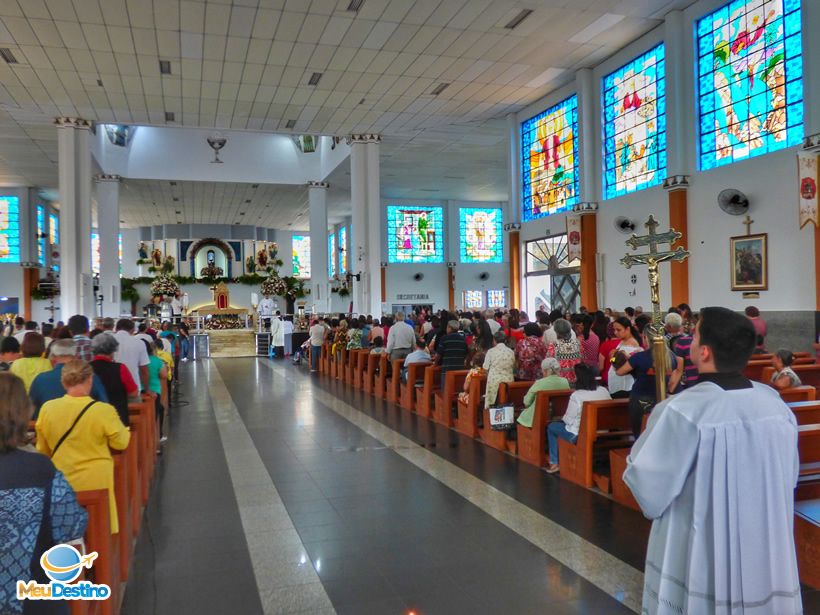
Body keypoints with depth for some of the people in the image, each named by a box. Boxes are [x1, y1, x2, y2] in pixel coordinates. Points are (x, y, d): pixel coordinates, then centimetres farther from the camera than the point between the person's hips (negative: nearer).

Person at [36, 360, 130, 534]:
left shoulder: (47, 408, -8)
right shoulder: (104, 410, -20)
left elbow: (43, 450, 7)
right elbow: (121, 443, -6)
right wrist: (125, 429, 13)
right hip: (96, 482, -3)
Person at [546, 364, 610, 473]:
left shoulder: (576, 395, -21)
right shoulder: (604, 391, -3)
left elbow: (568, 420, -12)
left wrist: (562, 418, 12)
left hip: (579, 435, -7)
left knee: (551, 427, 19)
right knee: (562, 423, 30)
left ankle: (554, 463, 22)